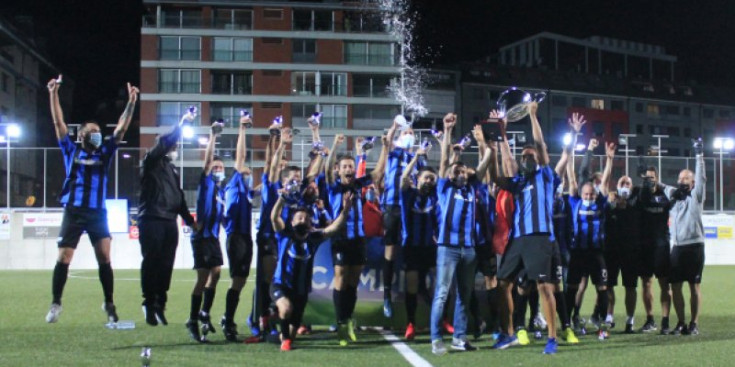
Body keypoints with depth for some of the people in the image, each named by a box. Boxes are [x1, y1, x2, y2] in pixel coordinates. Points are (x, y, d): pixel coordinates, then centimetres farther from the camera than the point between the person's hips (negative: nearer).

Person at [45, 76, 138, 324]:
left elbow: (121, 128, 5)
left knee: (104, 259, -3)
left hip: (98, 213, 1)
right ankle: (56, 303, 12)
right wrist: (53, 95, -7)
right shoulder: (71, 150, 7)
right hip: (73, 212, -1)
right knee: (63, 258, -1)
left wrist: (131, 103, -4)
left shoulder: (105, 152, 10)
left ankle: (109, 304, 8)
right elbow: (58, 123, 1)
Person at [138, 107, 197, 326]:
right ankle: (149, 304, -1)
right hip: (151, 220, -6)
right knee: (151, 262, -6)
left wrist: (189, 220, 17)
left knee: (166, 265, 2)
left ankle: (160, 305, 5)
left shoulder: (172, 169, 21)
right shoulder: (151, 162, 2)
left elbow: (179, 196, 22)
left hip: (170, 222, 6)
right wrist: (181, 125, -16)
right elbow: (164, 143, -16)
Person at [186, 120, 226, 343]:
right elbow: (207, 160, -15)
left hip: (214, 236, 8)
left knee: (215, 274, 12)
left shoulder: (221, 189, 15)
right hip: (202, 236, -8)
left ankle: (205, 313, 27)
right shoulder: (206, 183, -3)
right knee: (203, 277, -11)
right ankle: (193, 321, -8)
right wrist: (213, 136, -19)